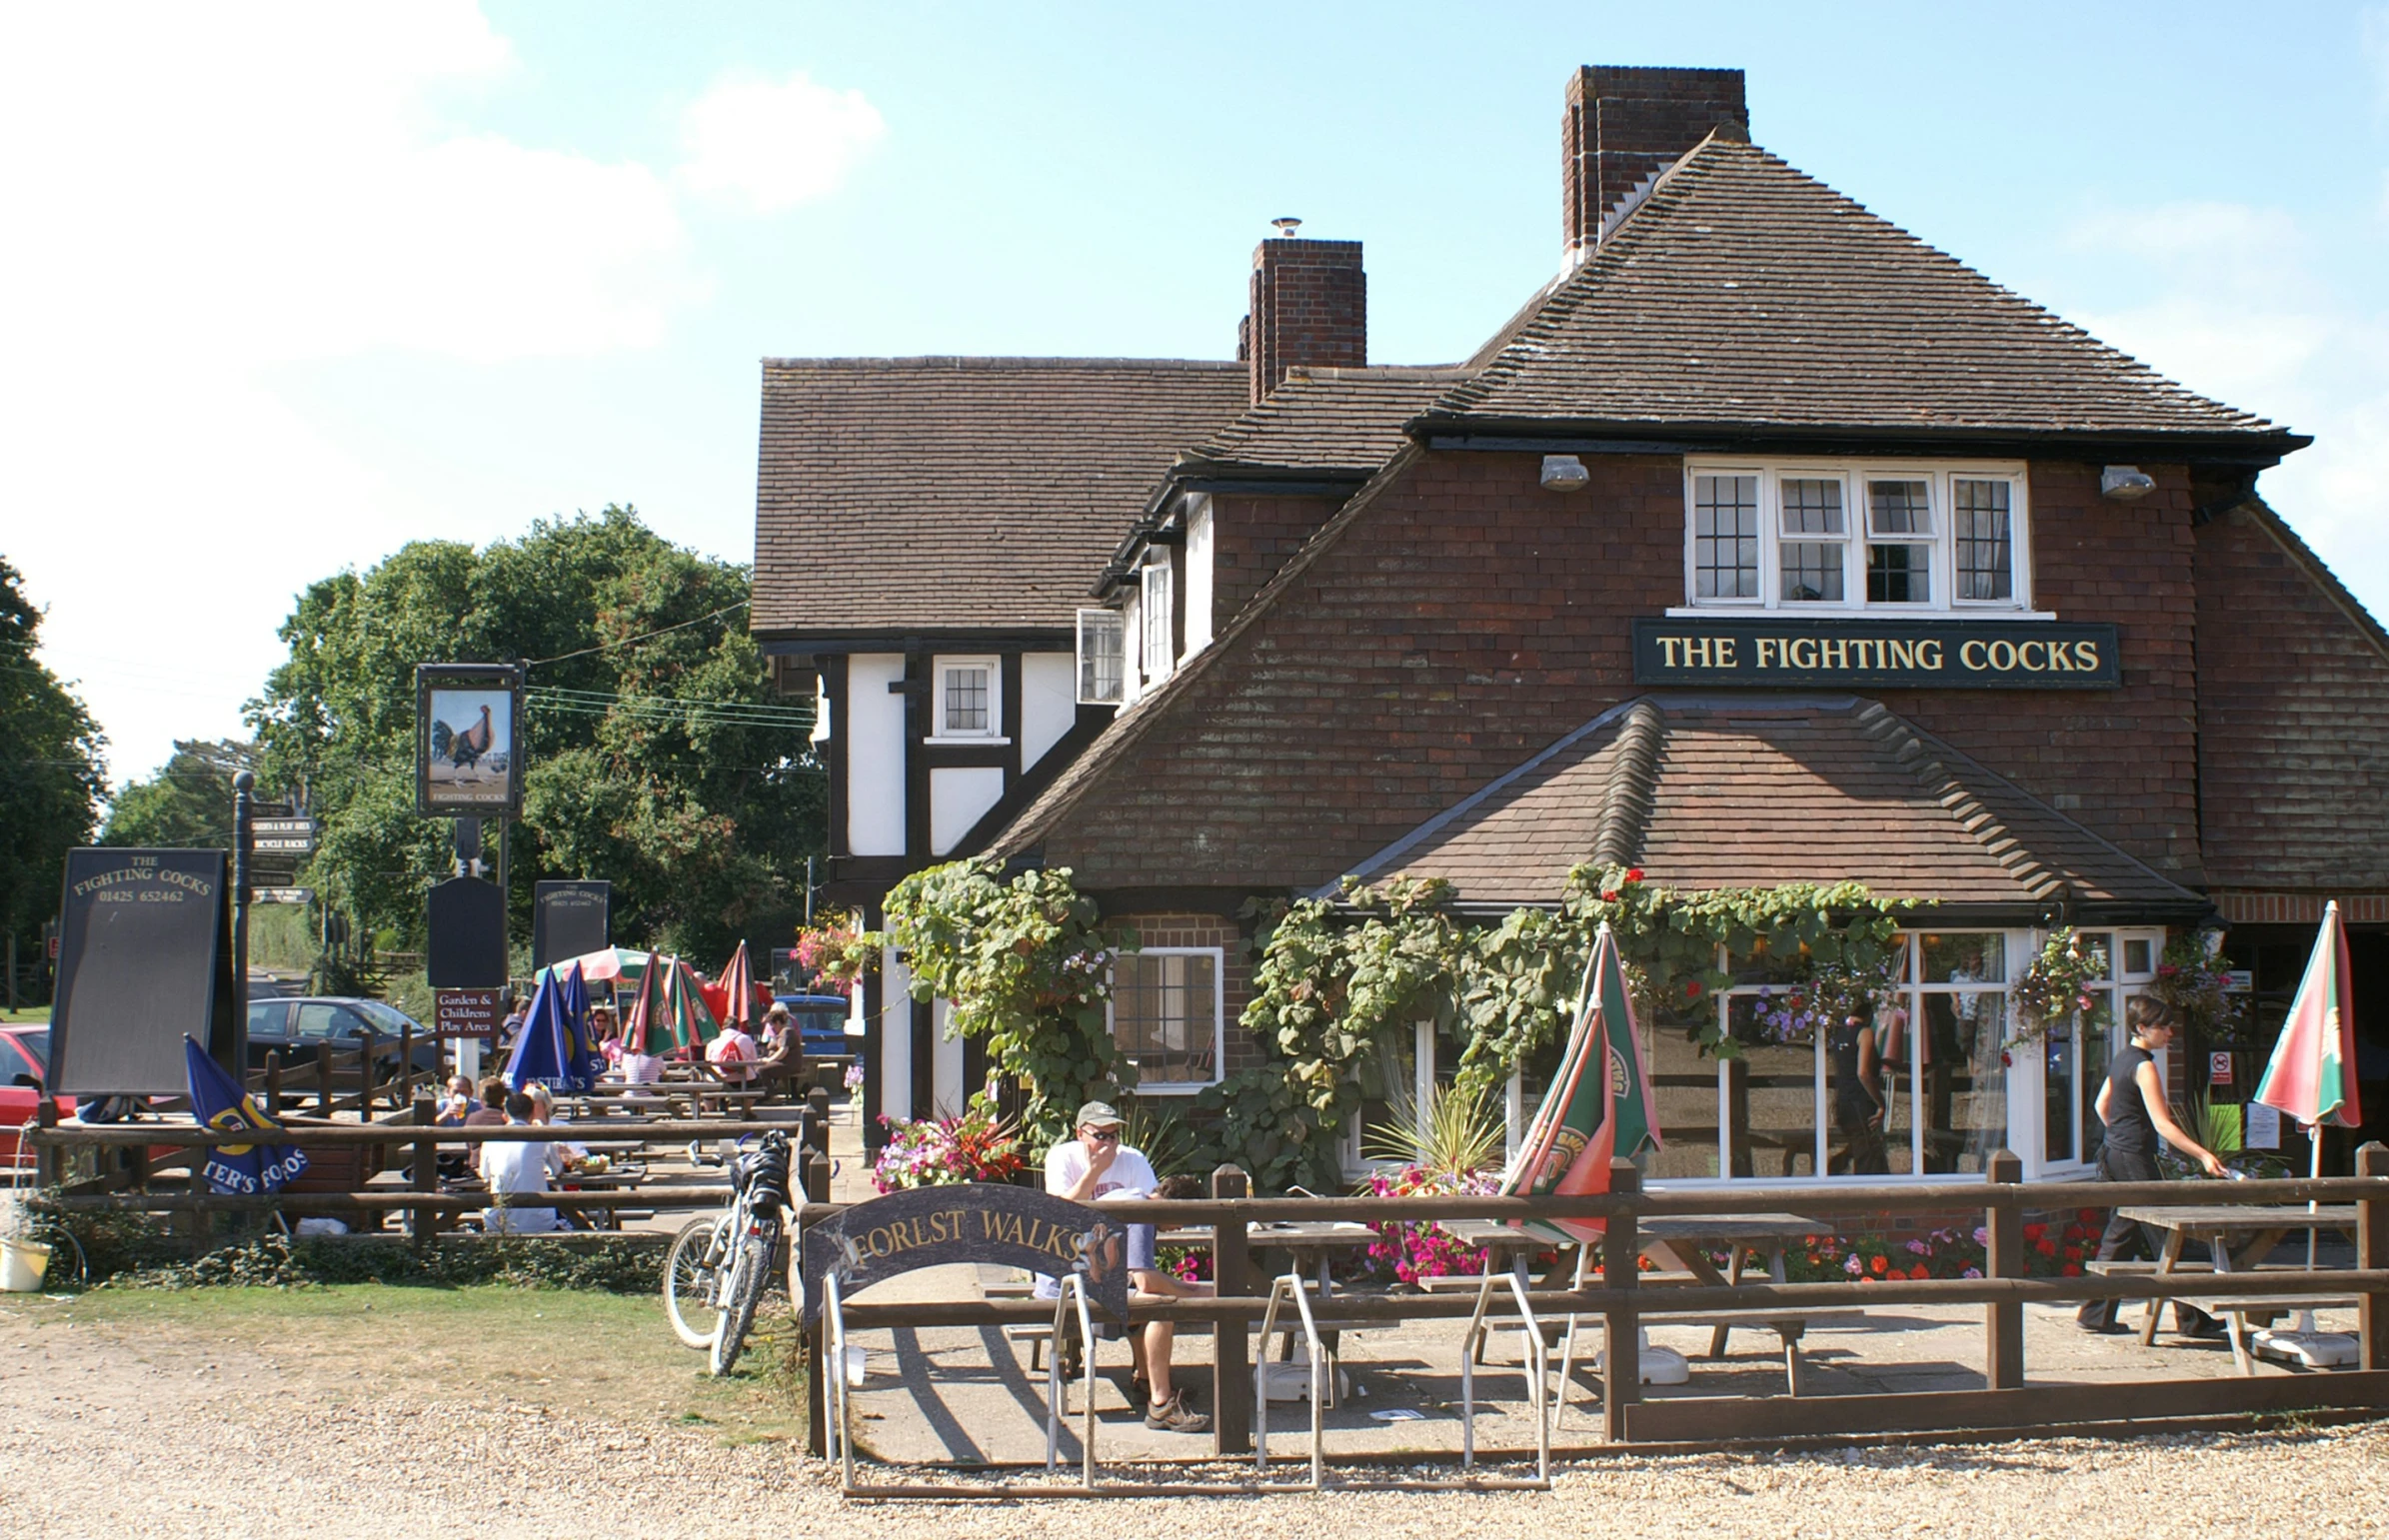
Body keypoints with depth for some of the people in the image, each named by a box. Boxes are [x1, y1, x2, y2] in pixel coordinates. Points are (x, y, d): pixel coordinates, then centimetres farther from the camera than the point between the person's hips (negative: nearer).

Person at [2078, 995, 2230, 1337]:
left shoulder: (2122, 1059, 13)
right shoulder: (2143, 1066, -16)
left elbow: (2101, 1106, 23)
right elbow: (2162, 1124, -22)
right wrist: (2203, 1155, -26)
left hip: (2113, 1154, 10)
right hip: (2134, 1159, -10)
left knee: (2119, 1235, 13)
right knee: (2165, 1237, -5)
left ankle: (2096, 1314, 13)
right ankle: (2189, 1318, -1)